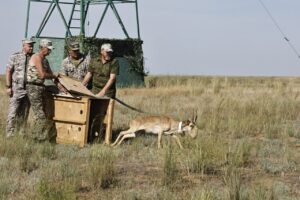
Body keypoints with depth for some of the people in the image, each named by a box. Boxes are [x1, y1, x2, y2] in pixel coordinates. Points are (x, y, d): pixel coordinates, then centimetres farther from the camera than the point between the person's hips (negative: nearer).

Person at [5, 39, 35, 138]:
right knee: (13, 113, -6)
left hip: (29, 89, 4)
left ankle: (21, 134, 14)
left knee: (24, 114, 8)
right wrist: (8, 87, -9)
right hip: (16, 89, -4)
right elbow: (8, 71, -3)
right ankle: (10, 134, -4)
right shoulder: (15, 57, -2)